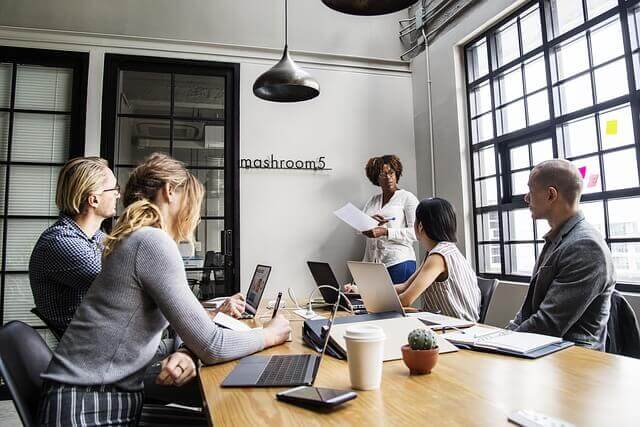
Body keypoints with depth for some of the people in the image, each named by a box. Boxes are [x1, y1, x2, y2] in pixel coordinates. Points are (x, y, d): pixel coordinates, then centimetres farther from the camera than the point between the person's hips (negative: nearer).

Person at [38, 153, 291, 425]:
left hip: (119, 399, 8)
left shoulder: (141, 241, 10)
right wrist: (269, 335, -3)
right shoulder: (153, 242, -19)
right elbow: (211, 347, -18)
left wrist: (183, 354, -11)